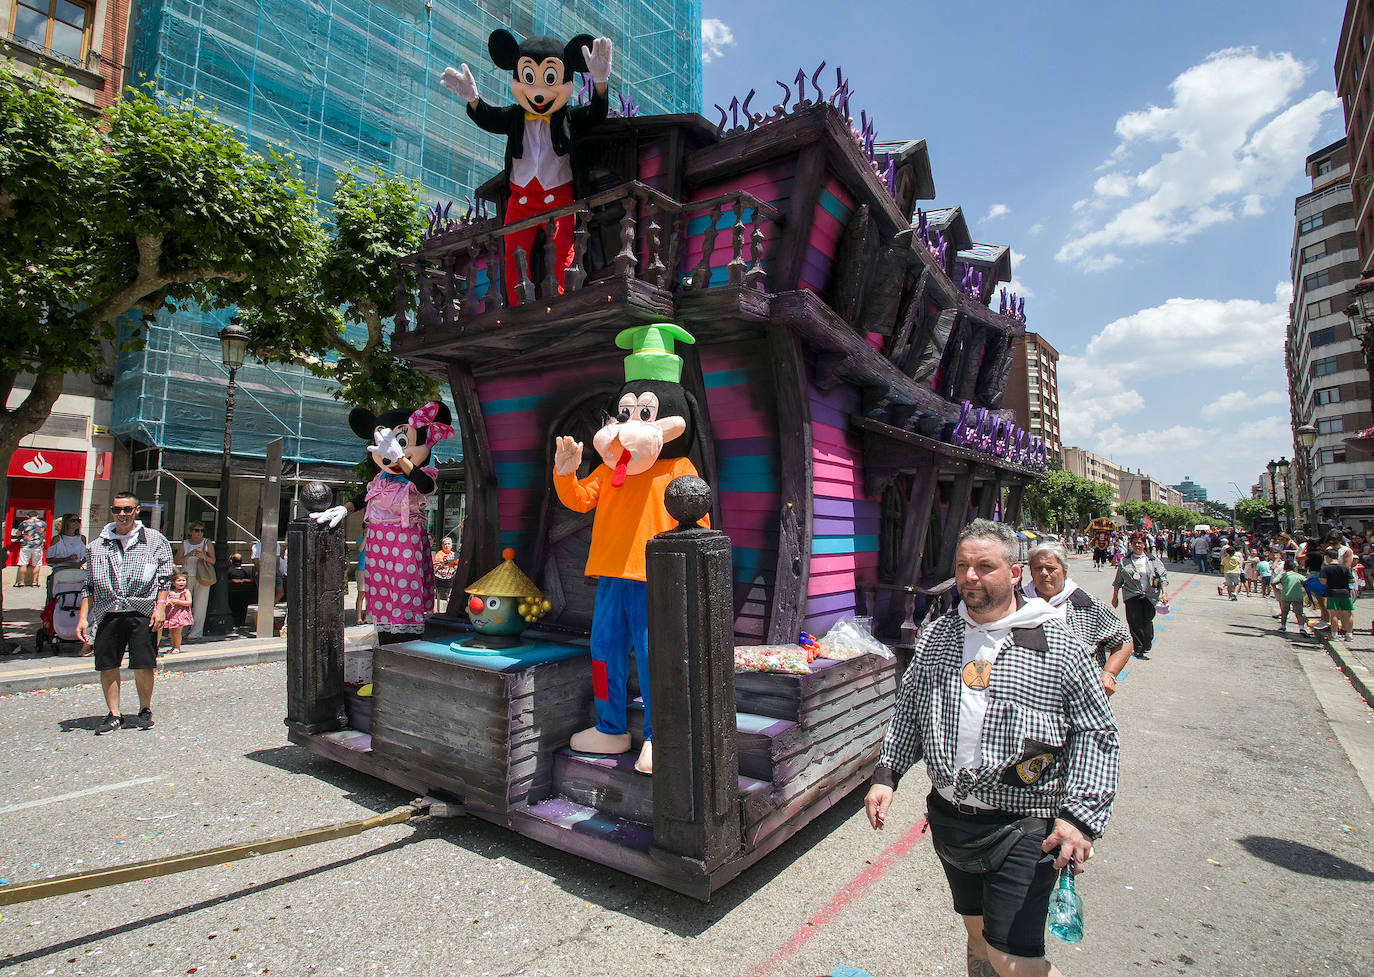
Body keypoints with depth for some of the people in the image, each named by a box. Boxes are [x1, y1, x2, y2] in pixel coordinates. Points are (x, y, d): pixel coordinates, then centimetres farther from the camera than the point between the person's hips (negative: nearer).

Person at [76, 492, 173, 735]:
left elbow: (164, 578, 1)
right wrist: (83, 617, 9)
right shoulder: (98, 545, 13)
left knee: (143, 666, -2)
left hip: (141, 614, -3)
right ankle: (113, 715, 19)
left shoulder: (155, 540, 4)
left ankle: (145, 710, 17)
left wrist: (160, 607, -8)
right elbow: (89, 585, 16)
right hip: (107, 614, 3)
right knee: (107, 667, 5)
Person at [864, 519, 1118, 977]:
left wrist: (1079, 815, -12)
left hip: (1023, 825, -4)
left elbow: (1096, 733, -4)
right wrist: (886, 774, 6)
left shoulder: (1056, 644, -8)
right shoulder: (936, 636, 4)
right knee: (978, 933, 20)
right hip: (949, 816, 5)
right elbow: (908, 710, 13)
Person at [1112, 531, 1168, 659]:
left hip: (1149, 596, 0)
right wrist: (1115, 597, 15)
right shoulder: (1125, 562, 9)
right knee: (1135, 622, -7)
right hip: (1132, 596, 0)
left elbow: (1163, 576, 3)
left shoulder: (1152, 560, 7)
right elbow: (1118, 581, 14)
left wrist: (1164, 593, -8)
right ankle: (1138, 648, -1)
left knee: (1147, 621, 1)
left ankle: (1146, 647, 17)